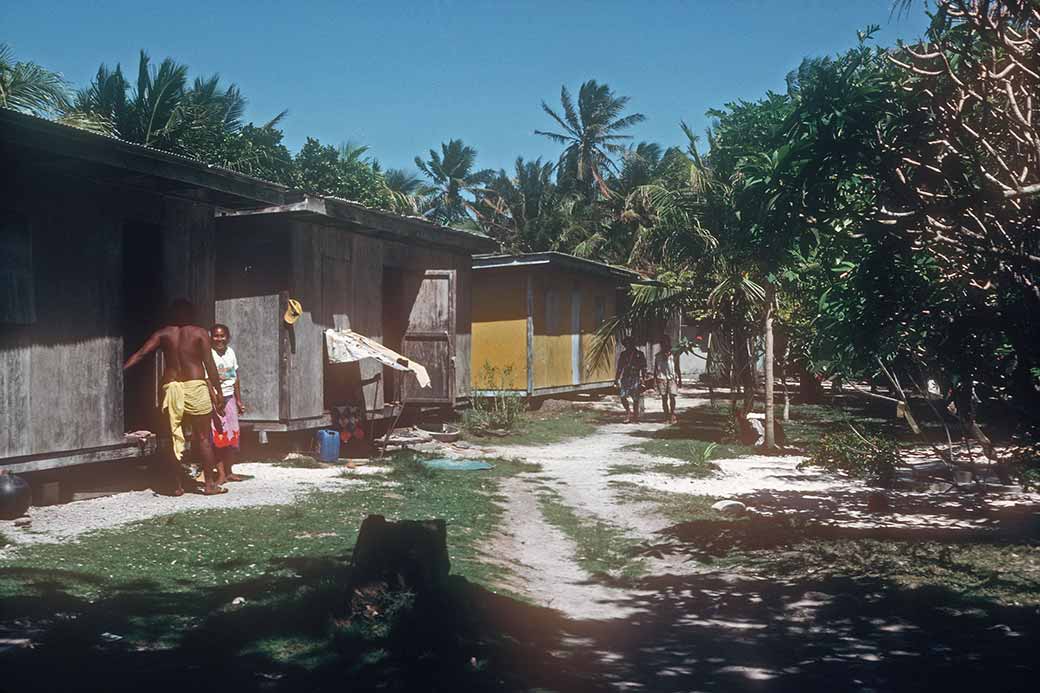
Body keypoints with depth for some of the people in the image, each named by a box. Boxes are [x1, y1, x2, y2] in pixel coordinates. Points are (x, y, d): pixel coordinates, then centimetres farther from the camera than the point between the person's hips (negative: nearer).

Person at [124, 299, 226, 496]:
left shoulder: (163, 334, 8)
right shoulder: (200, 333, 2)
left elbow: (140, 354, -1)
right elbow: (210, 365, -2)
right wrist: (218, 393, 2)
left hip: (171, 387, 2)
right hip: (195, 386, -2)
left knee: (175, 438, 8)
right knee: (203, 437, 4)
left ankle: (177, 486, 10)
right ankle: (210, 483, 5)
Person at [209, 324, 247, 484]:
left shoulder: (230, 352, 6)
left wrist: (239, 400, 16)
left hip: (229, 398, 6)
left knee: (232, 436, 8)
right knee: (218, 437, -8)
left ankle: (228, 472, 18)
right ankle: (221, 474, -3)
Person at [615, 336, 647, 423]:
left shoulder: (639, 354, 2)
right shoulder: (623, 354, 11)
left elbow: (644, 368, 1)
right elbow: (619, 368, 15)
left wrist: (643, 379, -7)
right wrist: (616, 379, 10)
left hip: (635, 379, -3)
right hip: (625, 378, 3)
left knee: (636, 399, -1)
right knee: (622, 396, -12)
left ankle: (635, 417, 9)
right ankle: (628, 411, 9)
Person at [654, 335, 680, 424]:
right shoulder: (658, 356, 9)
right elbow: (655, 369, 13)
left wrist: (679, 379, 8)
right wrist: (654, 380, 8)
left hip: (672, 378, -1)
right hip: (661, 378, 1)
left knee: (672, 396, -11)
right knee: (664, 398, 2)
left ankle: (672, 415, -6)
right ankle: (667, 416, 7)